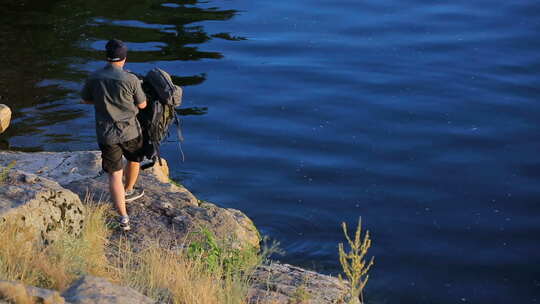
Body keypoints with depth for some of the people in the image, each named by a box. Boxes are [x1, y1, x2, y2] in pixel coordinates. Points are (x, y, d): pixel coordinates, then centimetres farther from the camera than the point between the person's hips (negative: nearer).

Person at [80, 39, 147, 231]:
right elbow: (142, 105, -3)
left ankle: (123, 217, -4)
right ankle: (128, 191, 50)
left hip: (106, 134, 2)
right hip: (129, 130, -1)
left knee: (114, 175, 4)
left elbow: (85, 100, 10)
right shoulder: (131, 80, -15)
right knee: (134, 160, 29)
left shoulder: (94, 78, -5)